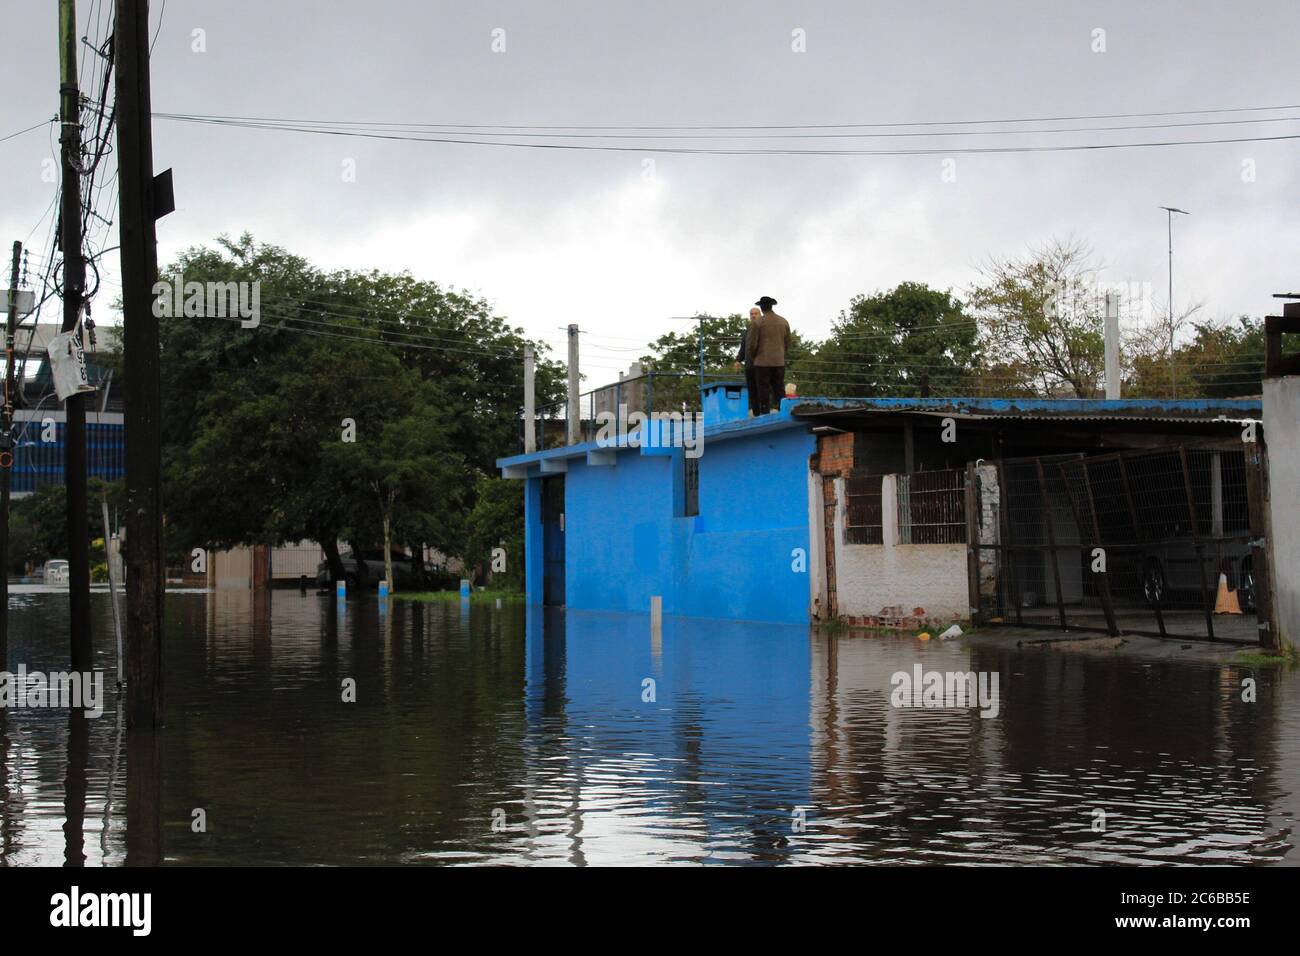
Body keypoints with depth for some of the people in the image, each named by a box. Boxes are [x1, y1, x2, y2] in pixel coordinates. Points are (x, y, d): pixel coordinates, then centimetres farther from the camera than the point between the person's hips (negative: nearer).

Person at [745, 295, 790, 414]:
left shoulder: (758, 322, -8)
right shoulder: (784, 322, 7)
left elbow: (751, 343, -7)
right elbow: (787, 344, 14)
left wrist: (752, 358, 10)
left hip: (762, 362, -4)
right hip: (779, 362, 4)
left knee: (764, 391, -2)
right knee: (779, 391, 8)